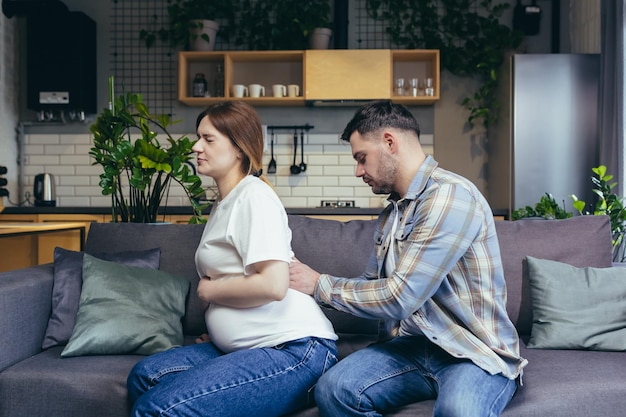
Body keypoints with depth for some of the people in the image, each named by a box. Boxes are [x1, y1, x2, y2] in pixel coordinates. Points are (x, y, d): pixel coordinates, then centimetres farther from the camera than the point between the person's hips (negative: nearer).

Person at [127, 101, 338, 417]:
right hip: (245, 347, 9)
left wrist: (209, 290, -8)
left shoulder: (255, 195, -11)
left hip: (294, 351, -9)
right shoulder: (223, 204, 18)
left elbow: (273, 285, -22)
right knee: (144, 375, -3)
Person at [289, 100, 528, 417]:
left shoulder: (450, 195, -16)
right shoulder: (392, 213, 13)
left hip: (476, 352, -7)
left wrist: (321, 285, -8)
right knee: (332, 389, -19)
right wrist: (302, 281, 8)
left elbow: (398, 298, -20)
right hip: (414, 344, 7)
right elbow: (373, 285, 19)